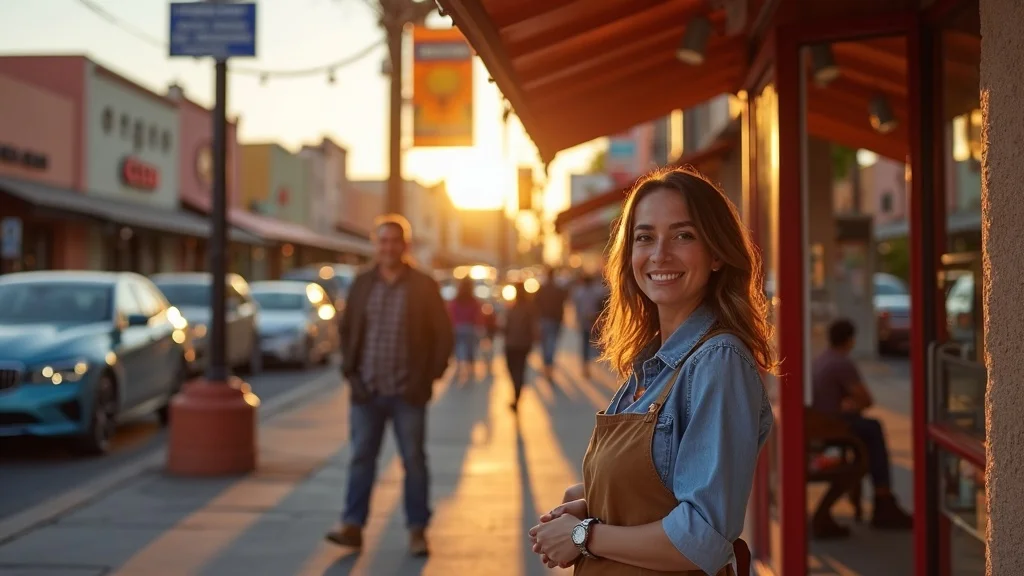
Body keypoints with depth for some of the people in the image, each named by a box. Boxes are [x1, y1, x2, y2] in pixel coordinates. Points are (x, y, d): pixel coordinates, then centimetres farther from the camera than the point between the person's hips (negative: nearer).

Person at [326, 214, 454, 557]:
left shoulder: (424, 286, -1)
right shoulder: (362, 284, 8)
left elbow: (442, 335, 0)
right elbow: (346, 330, 13)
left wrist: (430, 377, -5)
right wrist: (350, 371, 3)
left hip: (408, 393, -2)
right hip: (367, 391, 2)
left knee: (414, 461, 4)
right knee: (361, 458, 3)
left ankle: (417, 531, 12)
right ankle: (352, 526, 6)